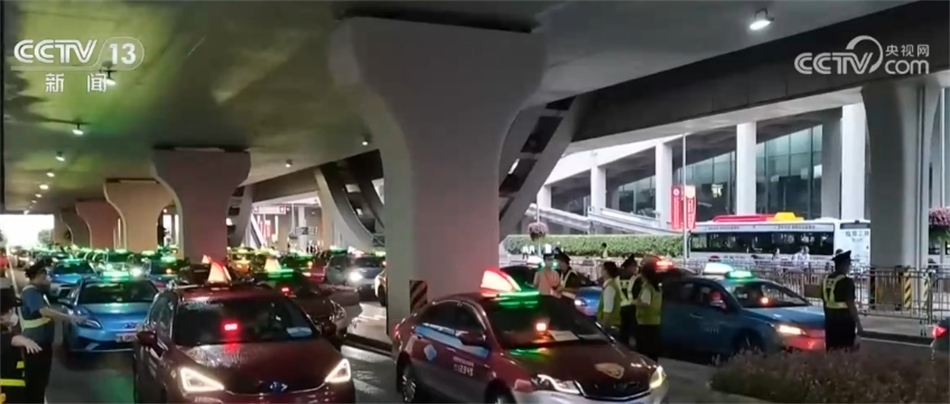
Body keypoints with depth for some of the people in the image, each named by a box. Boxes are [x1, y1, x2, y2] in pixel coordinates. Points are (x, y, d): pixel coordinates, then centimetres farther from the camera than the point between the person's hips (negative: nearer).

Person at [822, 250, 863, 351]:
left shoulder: (826, 280, 8)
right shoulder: (846, 281, -15)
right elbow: (850, 305, -16)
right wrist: (858, 324, -12)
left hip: (831, 321, 7)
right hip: (844, 321, -7)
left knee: (832, 350, 10)